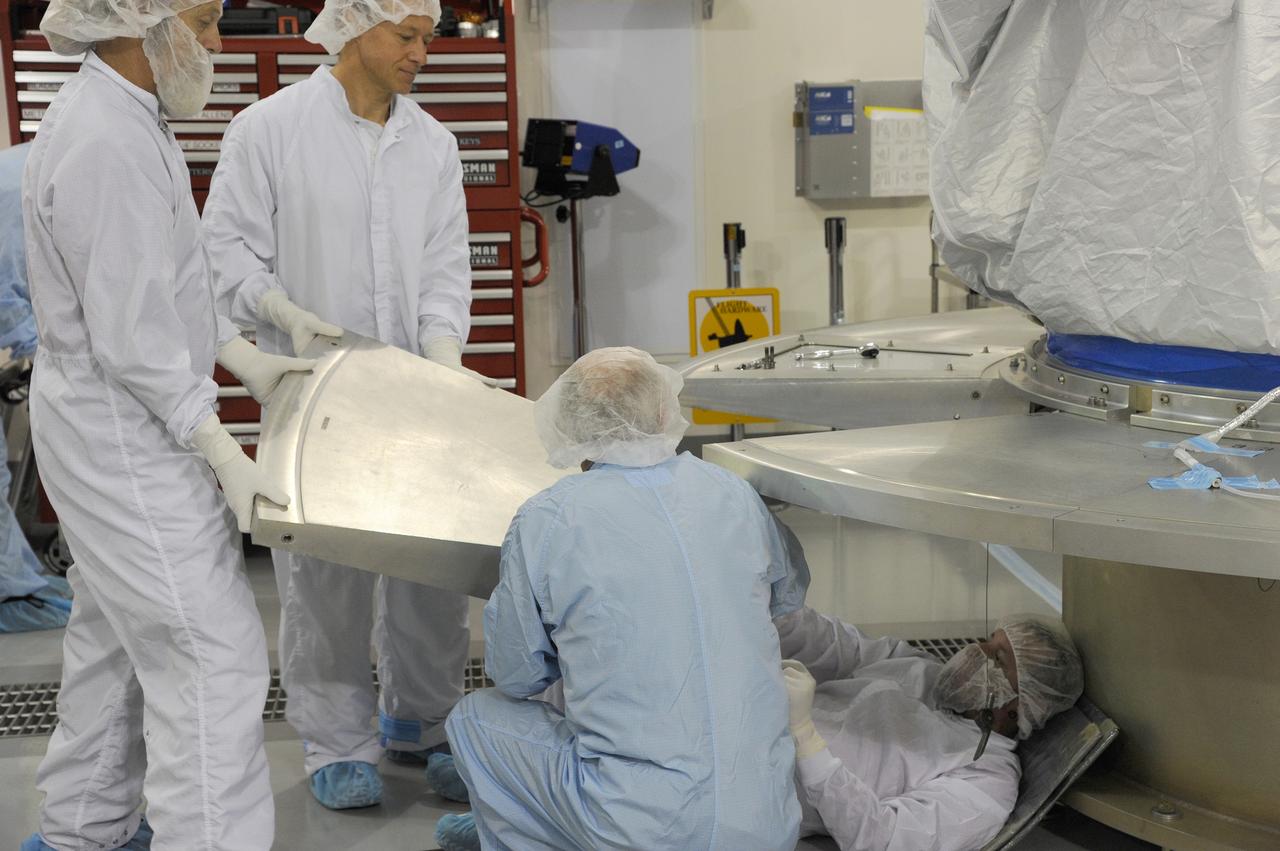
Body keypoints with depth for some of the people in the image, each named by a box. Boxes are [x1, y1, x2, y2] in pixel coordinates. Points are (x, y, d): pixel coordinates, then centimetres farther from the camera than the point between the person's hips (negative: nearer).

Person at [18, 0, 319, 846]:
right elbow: (133, 339, -25)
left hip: (111, 430, 11)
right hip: (127, 439, -11)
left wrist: (246, 357, 13)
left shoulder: (120, 118, 8)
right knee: (212, 655, -6)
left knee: (116, 635, 21)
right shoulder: (108, 147, -24)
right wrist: (225, 455, -23)